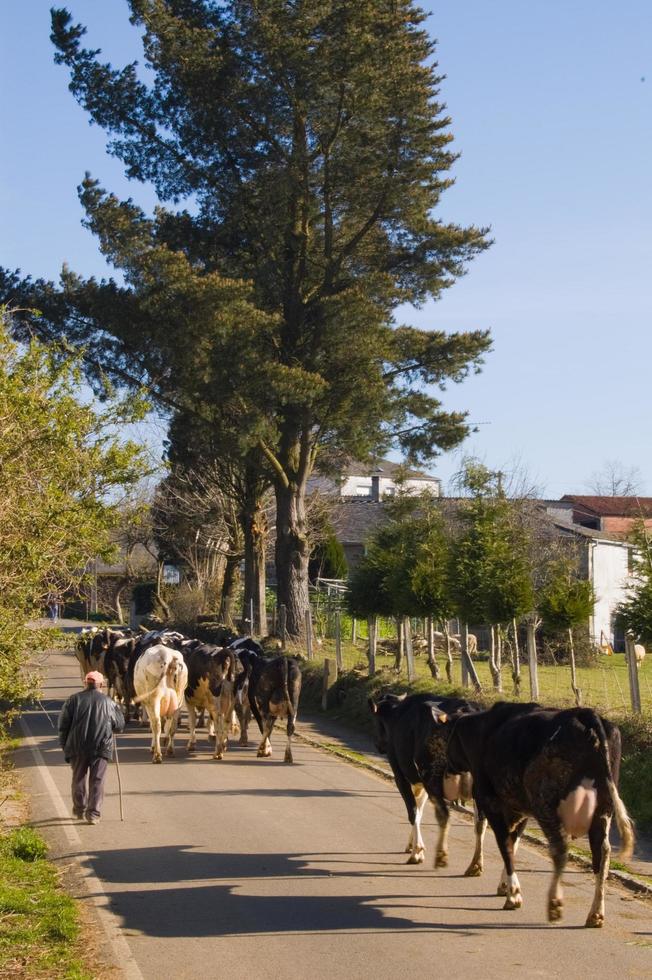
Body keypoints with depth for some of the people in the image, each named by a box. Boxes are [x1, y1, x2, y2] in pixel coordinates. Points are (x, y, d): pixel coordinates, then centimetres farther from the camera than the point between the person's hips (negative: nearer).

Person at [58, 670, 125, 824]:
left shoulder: (74, 699, 5)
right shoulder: (108, 702, 6)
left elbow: (63, 724, 3)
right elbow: (120, 725, 13)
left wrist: (64, 745, 10)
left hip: (78, 747, 1)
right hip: (101, 747, -1)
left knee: (79, 778, 16)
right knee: (97, 780, 2)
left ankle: (79, 810, 27)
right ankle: (93, 814, -5)